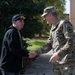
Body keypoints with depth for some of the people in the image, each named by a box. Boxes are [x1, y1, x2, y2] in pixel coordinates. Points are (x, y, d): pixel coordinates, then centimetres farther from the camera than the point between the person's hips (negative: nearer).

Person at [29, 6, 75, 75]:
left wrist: (58, 54, -22)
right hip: (57, 63, 9)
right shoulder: (53, 29, 16)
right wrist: (36, 52, 9)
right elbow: (49, 46, 19)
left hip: (68, 63, -8)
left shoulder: (64, 24, -11)